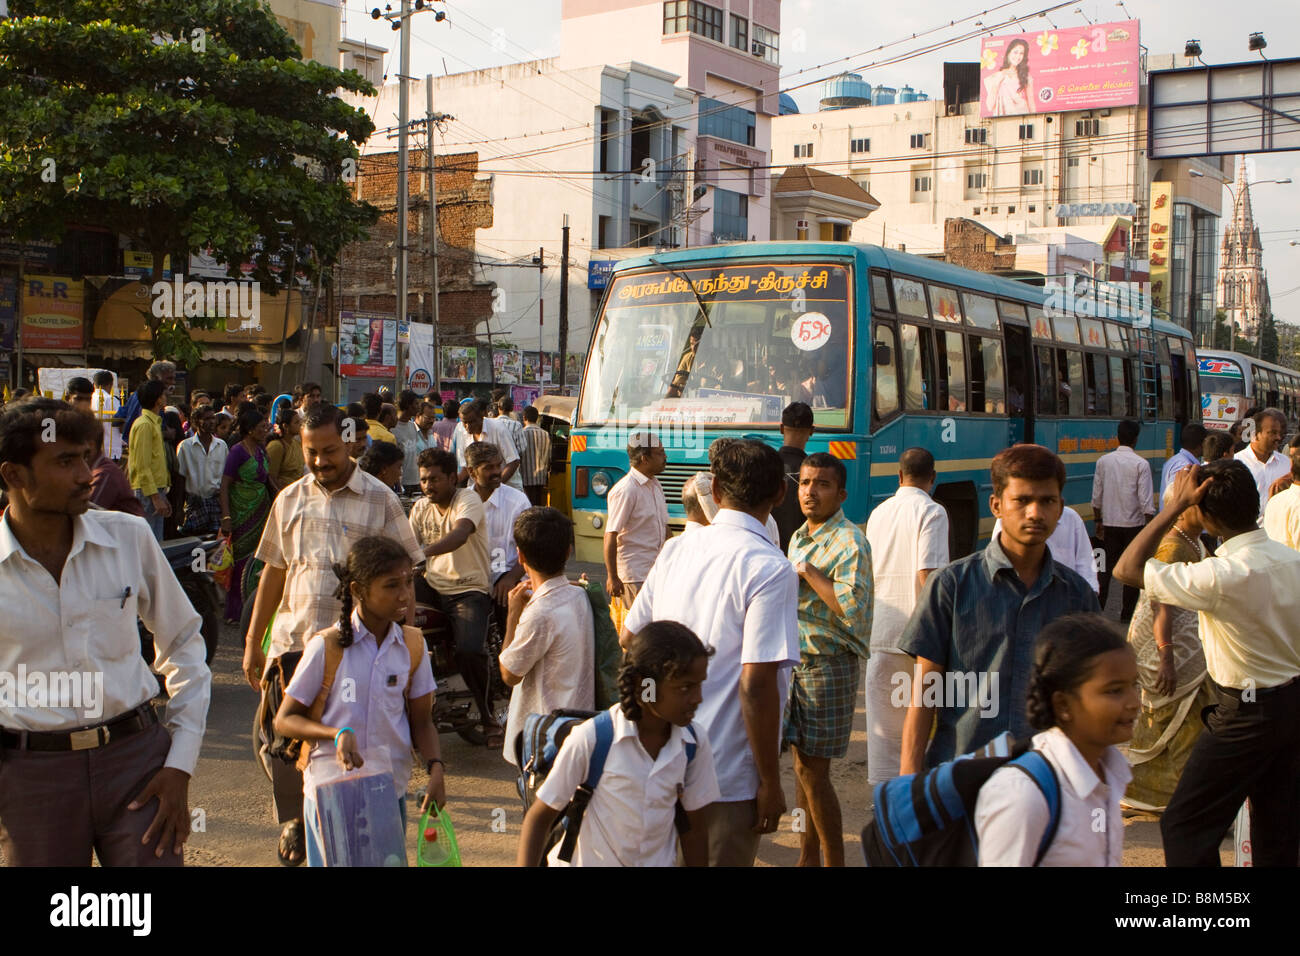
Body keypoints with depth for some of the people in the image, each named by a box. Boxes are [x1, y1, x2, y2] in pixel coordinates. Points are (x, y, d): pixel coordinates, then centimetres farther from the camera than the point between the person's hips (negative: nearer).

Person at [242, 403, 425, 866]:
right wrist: (252, 642, 15)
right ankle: (293, 821, 24)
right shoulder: (290, 499, 11)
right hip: (292, 638, 3)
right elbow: (273, 572, 17)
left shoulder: (380, 500, 1)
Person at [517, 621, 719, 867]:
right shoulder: (591, 739, -18)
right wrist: (526, 864, -18)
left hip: (658, 860, 5)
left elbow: (694, 828, 5)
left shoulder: (695, 743, -6)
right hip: (587, 860, -5)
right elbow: (540, 816, -9)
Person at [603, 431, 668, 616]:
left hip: (657, 570, 8)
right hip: (634, 575, -8)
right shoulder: (625, 491, -16)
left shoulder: (655, 485, 12)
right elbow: (610, 536, -17)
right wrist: (612, 578, -17)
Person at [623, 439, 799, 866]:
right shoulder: (769, 569, -18)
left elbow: (629, 638, 10)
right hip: (728, 775, -6)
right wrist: (770, 783, -14)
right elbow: (756, 685, -22)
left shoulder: (676, 549, 1)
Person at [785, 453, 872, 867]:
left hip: (829, 664, -8)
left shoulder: (849, 542, -15)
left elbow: (852, 610, -27)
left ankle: (835, 862, 8)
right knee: (802, 764, 13)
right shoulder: (799, 538, 12)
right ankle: (808, 857, 24)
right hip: (797, 659, 8)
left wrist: (808, 571, -21)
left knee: (813, 772, -5)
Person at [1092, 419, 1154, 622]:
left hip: (1109, 524, 3)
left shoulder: (1103, 461, 0)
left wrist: (1098, 521, 14)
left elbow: (1097, 496, 4)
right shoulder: (1141, 464, -11)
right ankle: (1127, 613, 12)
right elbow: (1146, 501, -12)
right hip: (1133, 525, -3)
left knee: (1106, 567, 10)